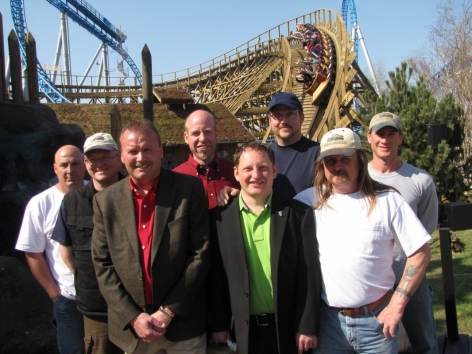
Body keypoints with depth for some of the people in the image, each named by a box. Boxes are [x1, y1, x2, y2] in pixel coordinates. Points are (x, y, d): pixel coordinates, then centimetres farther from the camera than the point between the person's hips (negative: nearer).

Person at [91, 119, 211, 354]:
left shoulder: (189, 189, -7)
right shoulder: (105, 200, 0)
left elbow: (202, 253, -8)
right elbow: (102, 265, 1)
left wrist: (168, 312, -10)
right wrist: (133, 317, -8)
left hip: (183, 322, -1)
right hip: (129, 324, 2)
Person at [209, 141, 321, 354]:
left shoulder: (299, 214, -5)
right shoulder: (220, 217, -4)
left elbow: (309, 275, -4)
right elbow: (215, 276, 0)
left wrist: (308, 327, -6)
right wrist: (219, 325, 1)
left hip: (287, 327, 0)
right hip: (242, 330, 1)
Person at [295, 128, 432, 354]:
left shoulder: (387, 200, -7)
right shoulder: (308, 200, -3)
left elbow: (420, 253, -5)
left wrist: (397, 305, -9)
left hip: (376, 320, -1)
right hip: (328, 320, 1)